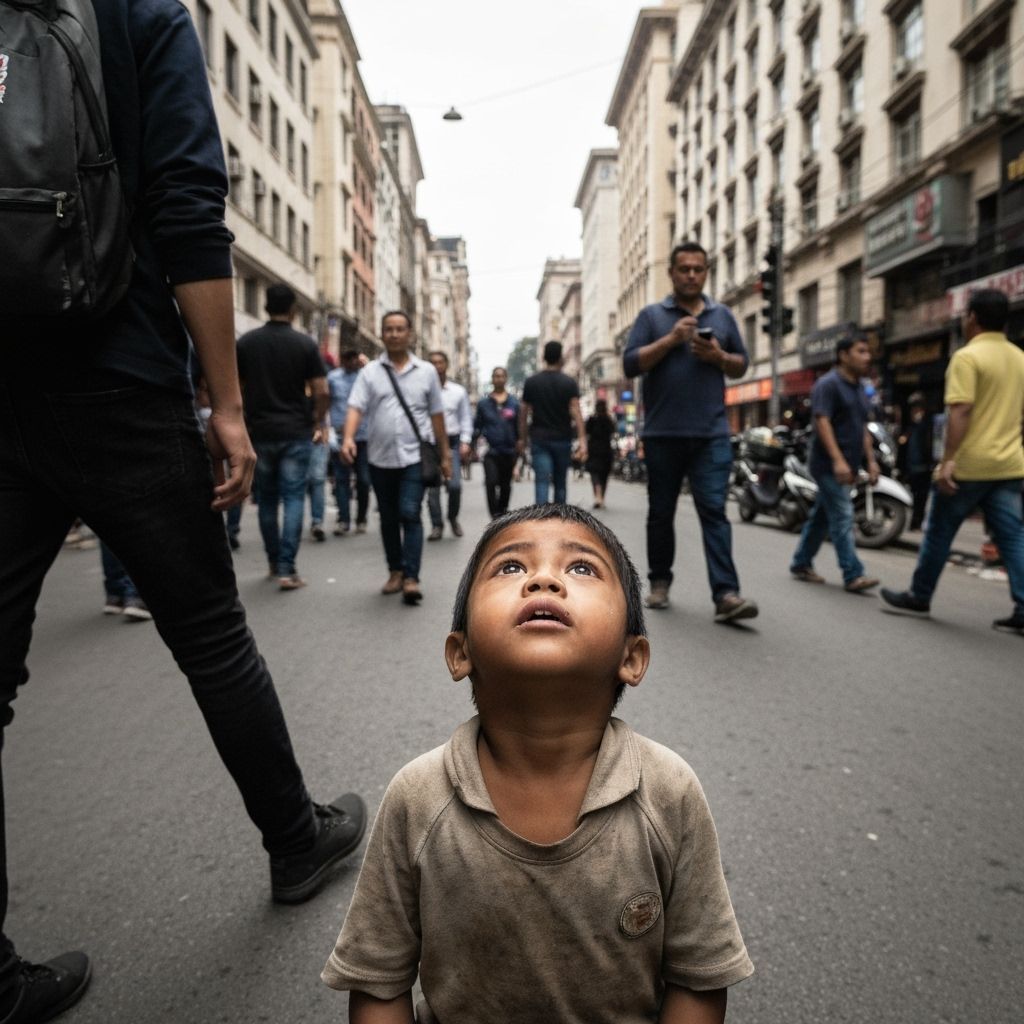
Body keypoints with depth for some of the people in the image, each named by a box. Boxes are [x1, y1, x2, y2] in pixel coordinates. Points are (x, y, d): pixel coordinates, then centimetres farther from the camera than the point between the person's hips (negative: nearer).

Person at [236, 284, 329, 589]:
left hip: (260, 432, 3)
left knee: (267, 500, 14)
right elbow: (321, 392, -8)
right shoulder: (305, 344, -3)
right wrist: (319, 423, 7)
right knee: (293, 499, 0)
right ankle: (286, 569, -6)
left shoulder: (246, 342, 3)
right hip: (296, 432, -2)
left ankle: (274, 562, 25)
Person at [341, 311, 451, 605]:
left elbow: (436, 415, 8)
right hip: (380, 458, 2)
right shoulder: (370, 372, 4)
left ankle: (411, 577, -8)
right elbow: (355, 407, -7)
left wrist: (445, 455, 8)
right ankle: (395, 571, 24)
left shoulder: (426, 371, 6)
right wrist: (348, 439, -26)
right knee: (388, 518, 11)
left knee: (410, 515, -11)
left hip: (415, 457, -2)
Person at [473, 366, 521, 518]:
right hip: (491, 451, -1)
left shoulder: (514, 402, 4)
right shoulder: (484, 403, 4)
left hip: (509, 450, 1)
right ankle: (495, 516, -9)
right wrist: (473, 445, 3)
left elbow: (519, 426, 7)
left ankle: (502, 514, 30)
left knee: (505, 484, 12)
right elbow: (477, 426, 8)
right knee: (491, 482, -15)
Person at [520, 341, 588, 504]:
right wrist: (582, 440, -15)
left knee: (542, 482, -6)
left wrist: (522, 438, 11)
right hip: (562, 439, 0)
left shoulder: (531, 382, 3)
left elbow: (524, 413, 3)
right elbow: (575, 412, -11)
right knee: (560, 483, 13)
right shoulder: (569, 383, -1)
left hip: (539, 439, 0)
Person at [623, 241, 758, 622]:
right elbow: (631, 364, -2)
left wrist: (719, 357, -5)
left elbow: (742, 364, 17)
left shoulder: (722, 315, 15)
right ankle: (660, 581, 24)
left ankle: (725, 594, -13)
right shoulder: (652, 315, 7)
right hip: (663, 433, 0)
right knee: (661, 512, 10)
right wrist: (671, 339, -13)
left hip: (711, 433, 1)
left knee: (714, 510, -8)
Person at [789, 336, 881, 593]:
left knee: (821, 516, 13)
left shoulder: (860, 389, 18)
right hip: (828, 465, -9)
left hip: (846, 467, 9)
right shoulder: (828, 384, -10)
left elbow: (863, 429, 21)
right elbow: (822, 422, -20)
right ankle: (853, 576, -13)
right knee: (843, 517, -12)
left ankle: (800, 564, 22)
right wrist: (838, 460, -28)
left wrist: (871, 460, 12)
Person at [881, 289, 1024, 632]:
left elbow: (960, 412, -21)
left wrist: (947, 461, -23)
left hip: (968, 464, -7)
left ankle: (918, 598, 18)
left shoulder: (967, 357, -11)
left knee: (939, 533, 7)